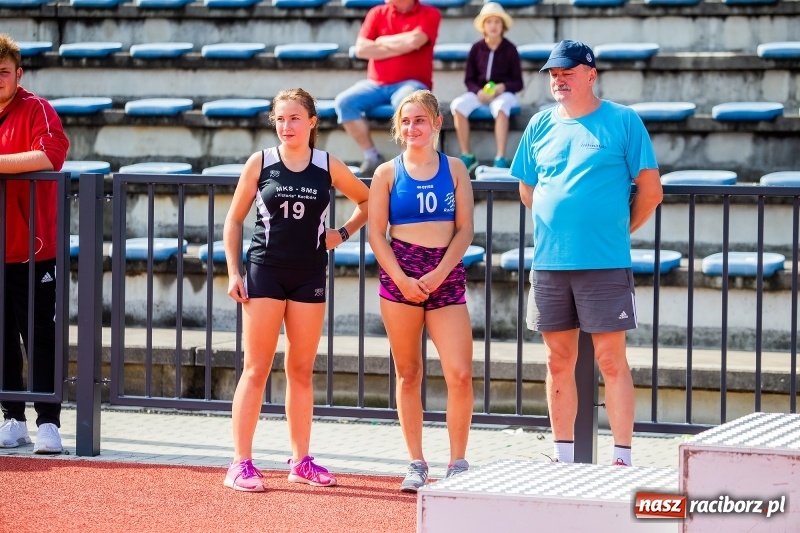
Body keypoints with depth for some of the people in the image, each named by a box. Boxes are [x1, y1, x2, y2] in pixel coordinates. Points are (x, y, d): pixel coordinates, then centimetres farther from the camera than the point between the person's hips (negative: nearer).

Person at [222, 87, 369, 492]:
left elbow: (368, 202, 17)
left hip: (309, 276, 2)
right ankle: (241, 463, -5)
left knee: (301, 371, 8)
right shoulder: (260, 164, -1)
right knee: (256, 370, -4)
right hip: (265, 272, -2)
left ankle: (301, 461, 17)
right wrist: (234, 272, -3)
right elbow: (234, 220, 4)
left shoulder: (329, 168, 2)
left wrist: (343, 233, 4)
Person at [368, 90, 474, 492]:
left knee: (460, 375, -10)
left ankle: (457, 463, 1)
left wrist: (439, 274, -9)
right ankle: (416, 463, 11)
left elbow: (465, 229, 3)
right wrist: (401, 279, -10)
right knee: (408, 373, 4)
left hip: (446, 276, 0)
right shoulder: (388, 173, 5)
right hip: (399, 275, 0)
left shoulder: (454, 169, 7)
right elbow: (376, 233, 1)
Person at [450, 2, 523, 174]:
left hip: (503, 93, -3)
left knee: (501, 106, -39)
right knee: (458, 105, -27)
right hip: (479, 92, 3)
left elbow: (518, 82, 0)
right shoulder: (477, 48, 3)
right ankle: (467, 155, -19)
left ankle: (500, 158, -39)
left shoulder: (510, 49, -2)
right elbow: (469, 79, 6)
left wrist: (503, 87, -21)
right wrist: (479, 92, -15)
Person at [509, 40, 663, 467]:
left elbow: (650, 190, 0)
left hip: (605, 263, -4)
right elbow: (527, 190, 20)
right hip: (549, 262, 4)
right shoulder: (541, 126, 10)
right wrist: (557, 227, 10)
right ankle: (563, 456, 18)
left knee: (611, 359, -3)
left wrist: (618, 229, 3)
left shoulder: (623, 122, -2)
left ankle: (622, 458, 0)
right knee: (558, 361, 9)